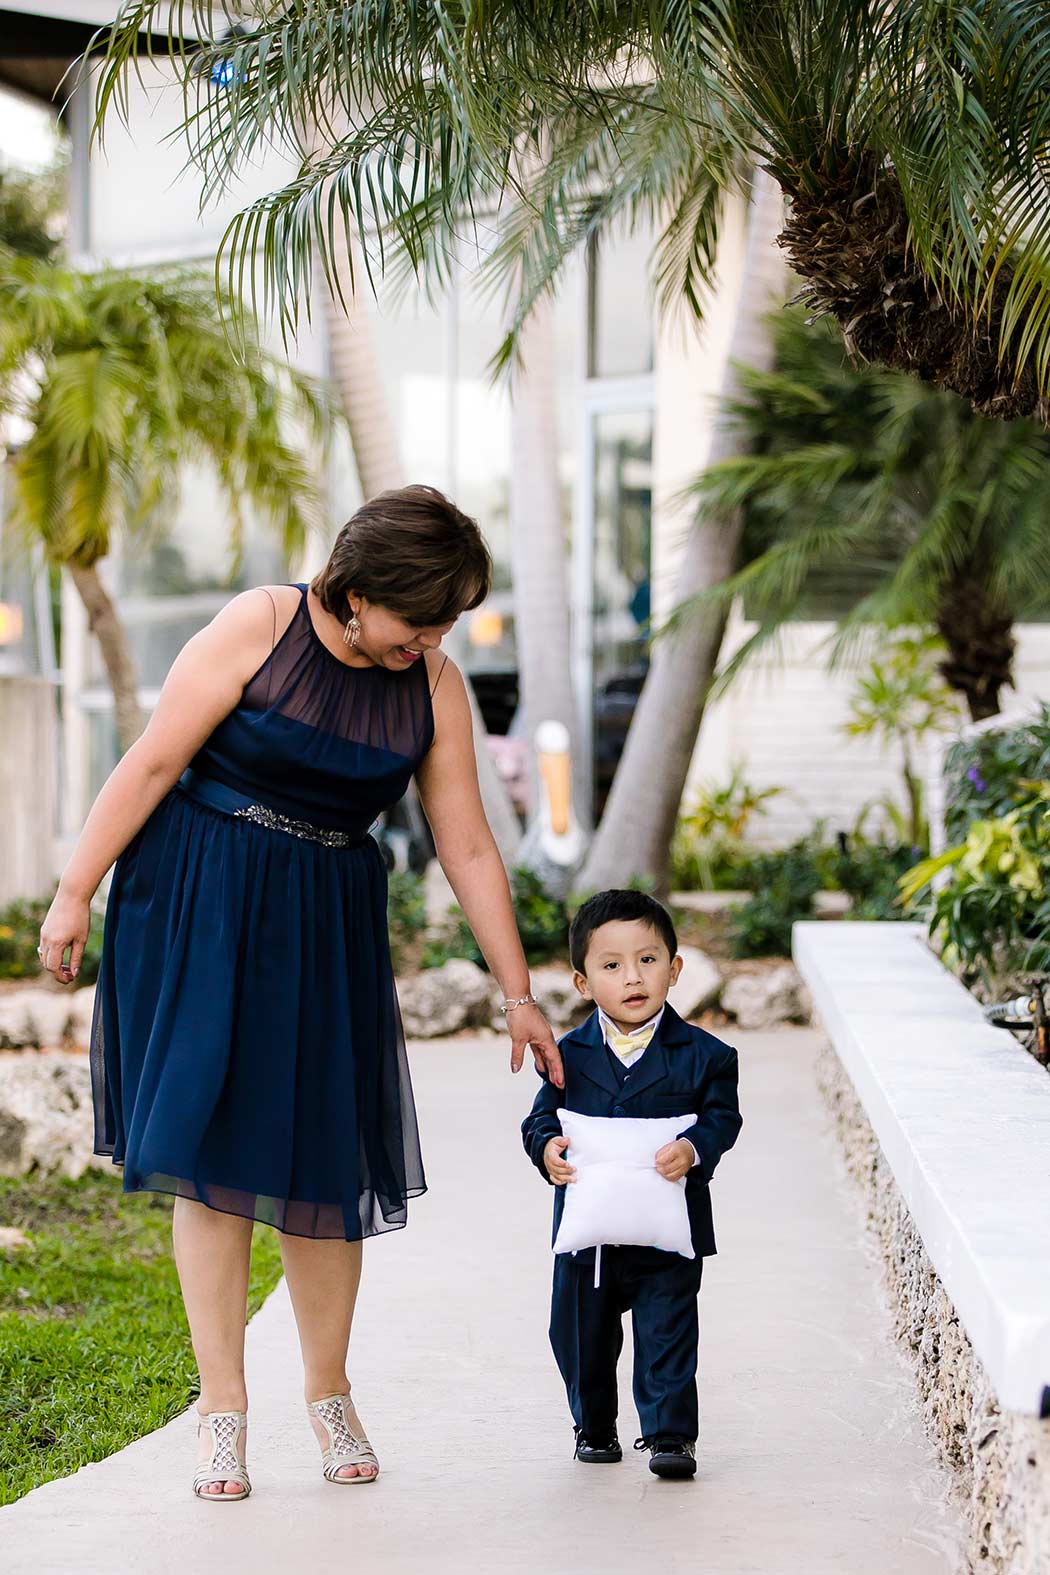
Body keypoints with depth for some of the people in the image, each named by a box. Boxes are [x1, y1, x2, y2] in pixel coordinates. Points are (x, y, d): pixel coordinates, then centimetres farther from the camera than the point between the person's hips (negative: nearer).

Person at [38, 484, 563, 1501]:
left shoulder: (435, 684, 0)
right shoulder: (258, 628, -12)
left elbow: (468, 847, 4)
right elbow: (153, 763, -9)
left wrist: (517, 995, 5)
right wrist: (75, 895, -10)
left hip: (326, 922, 3)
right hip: (198, 908, -3)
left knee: (324, 1156, 3)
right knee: (213, 1146, -4)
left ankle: (328, 1394, 21)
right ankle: (222, 1407, 4)